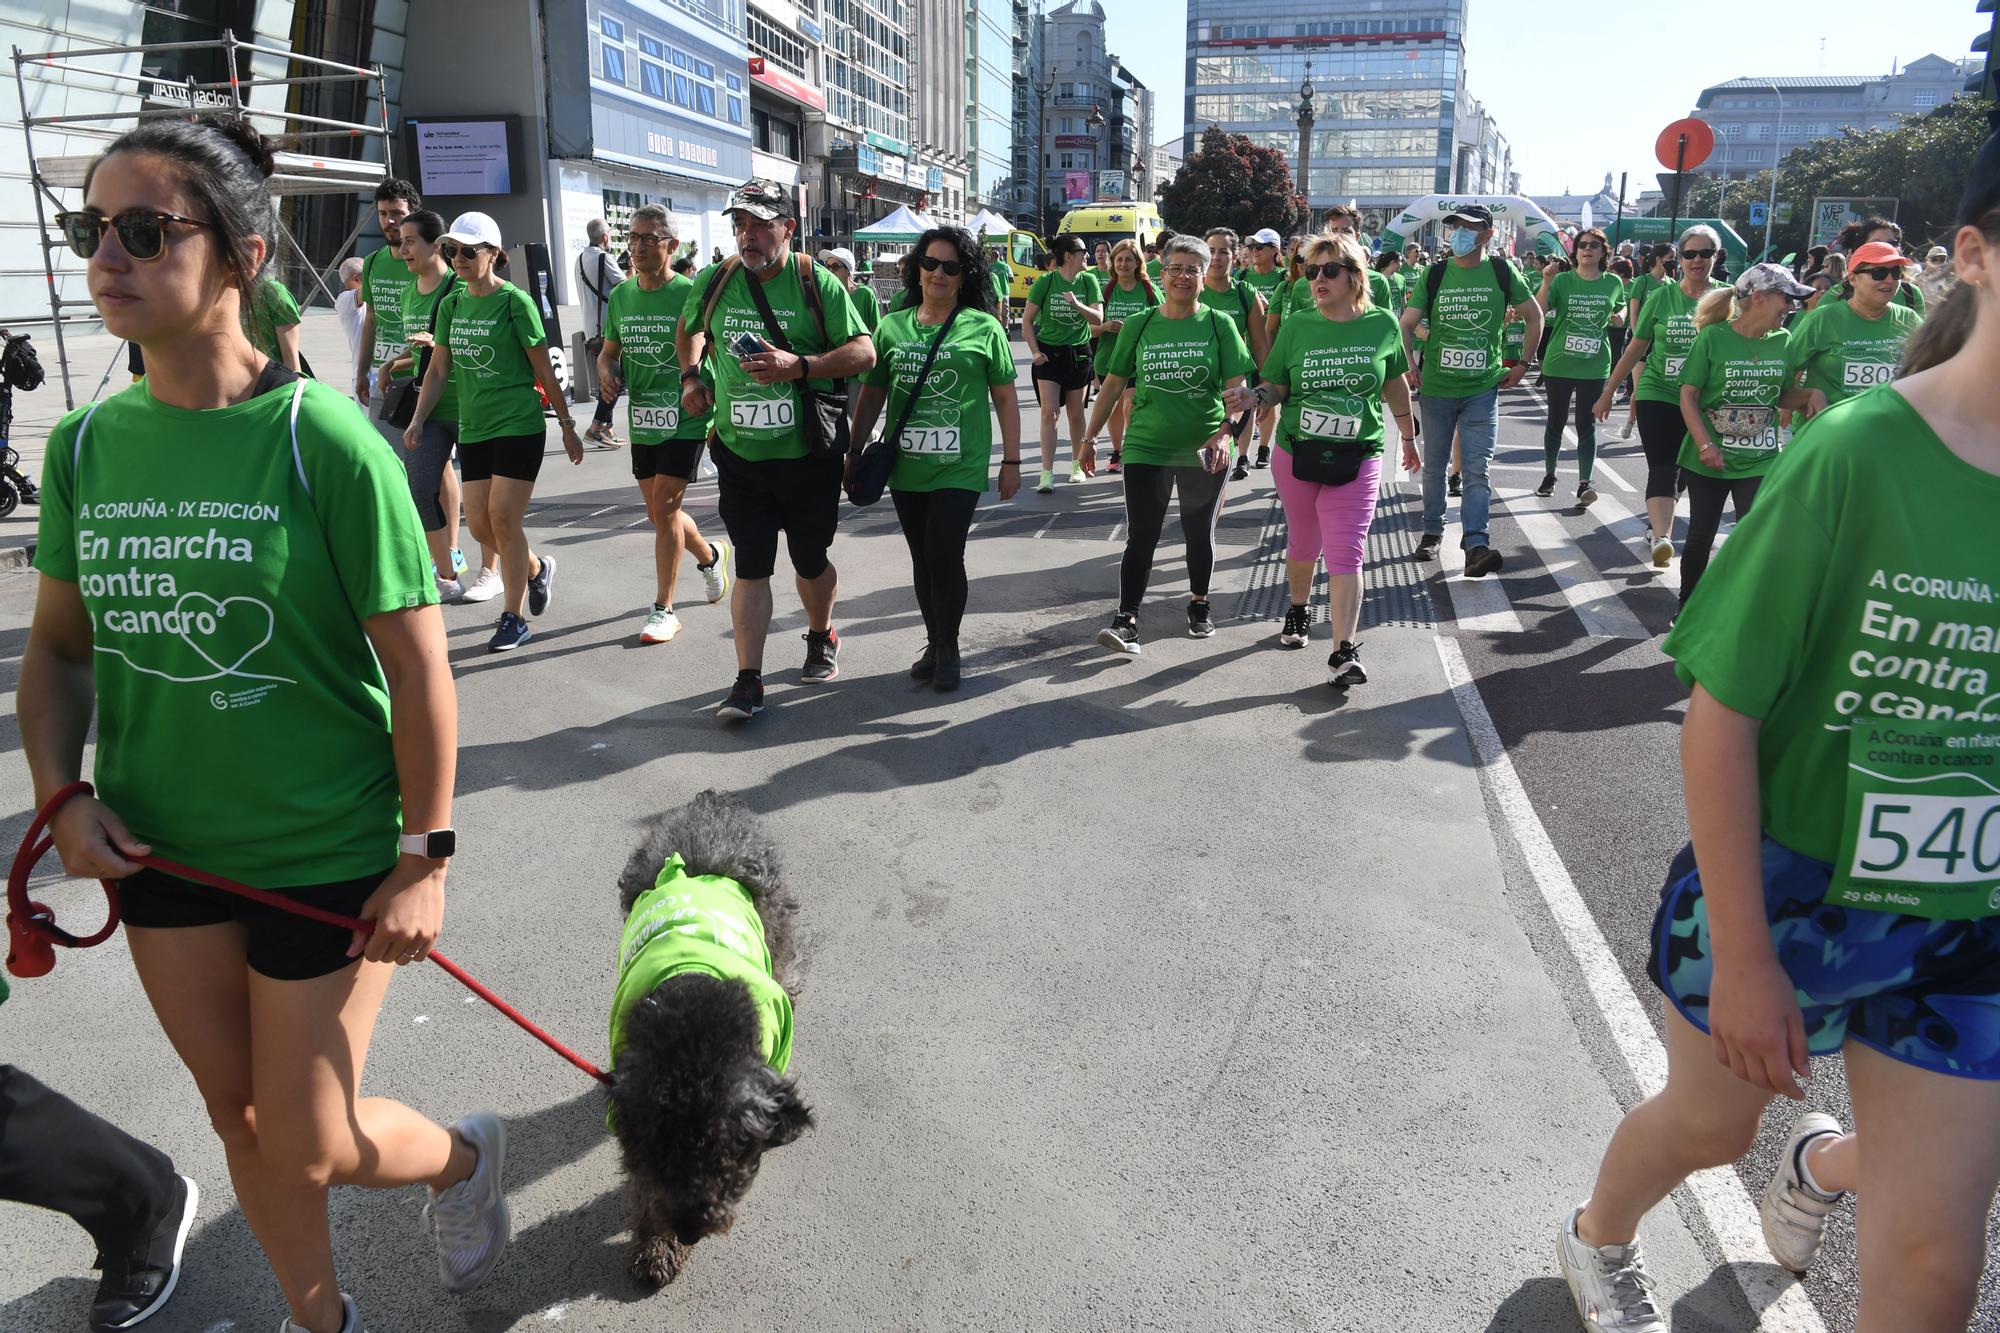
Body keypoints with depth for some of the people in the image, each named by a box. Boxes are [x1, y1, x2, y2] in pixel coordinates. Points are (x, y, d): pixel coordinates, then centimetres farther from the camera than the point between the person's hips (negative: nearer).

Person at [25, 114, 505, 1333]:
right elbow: (59, 644, 9)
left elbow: (418, 661, -16)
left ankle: (466, 1158, 40)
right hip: (160, 850, 6)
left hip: (327, 852, -5)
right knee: (240, 1117, 20)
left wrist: (426, 856, -14)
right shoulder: (87, 443, -2)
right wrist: (63, 794, -5)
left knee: (308, 1150, 6)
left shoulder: (321, 437, -18)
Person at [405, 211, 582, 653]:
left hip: (518, 425, -6)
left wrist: (567, 425, -2)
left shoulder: (514, 301, -8)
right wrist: (418, 419, 3)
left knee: (503, 518, -9)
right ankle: (537, 569, 33)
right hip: (473, 429, 6)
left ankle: (514, 618, 2)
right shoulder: (451, 304, 9)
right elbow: (438, 370, 13)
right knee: (479, 524, 5)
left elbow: (544, 370, -5)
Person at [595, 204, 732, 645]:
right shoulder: (621, 295, 8)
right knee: (660, 511, 15)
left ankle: (664, 609, 1)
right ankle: (710, 555, 44)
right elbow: (608, 350, 18)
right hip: (642, 420, 6)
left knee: (664, 507, -10)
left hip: (685, 419, -6)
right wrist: (606, 371, -4)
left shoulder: (690, 293, -9)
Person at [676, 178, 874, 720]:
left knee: (811, 560, 13)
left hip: (808, 455, -2)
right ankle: (748, 681, 4)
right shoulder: (714, 282, 3)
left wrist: (799, 366, -23)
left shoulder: (817, 283, -8)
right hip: (740, 454, 2)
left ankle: (821, 637, 41)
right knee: (751, 567, 0)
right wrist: (691, 376, 7)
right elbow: (689, 330, 24)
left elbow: (864, 352, -11)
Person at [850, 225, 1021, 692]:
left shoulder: (983, 328, -1)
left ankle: (948, 650, 12)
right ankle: (934, 644, 27)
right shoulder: (892, 327, 8)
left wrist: (1012, 461, 1)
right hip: (906, 469, 4)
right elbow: (872, 395, 13)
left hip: (959, 469, -3)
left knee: (944, 558, -8)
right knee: (922, 560, 11)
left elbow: (1005, 397, 2)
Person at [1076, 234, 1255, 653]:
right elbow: (1114, 384, 9)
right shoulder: (1139, 325, 4)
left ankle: (1199, 604, 33)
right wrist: (1089, 438, 7)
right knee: (1140, 537, -6)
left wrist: (1224, 434, -17)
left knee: (1199, 534, 14)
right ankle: (1126, 620, -5)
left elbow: (1238, 390, -2)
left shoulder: (1219, 325, 0)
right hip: (1146, 447, 0)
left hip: (1204, 450, 0)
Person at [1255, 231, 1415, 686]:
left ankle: (1344, 652, -9)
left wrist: (1408, 437, 21)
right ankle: (1298, 612, 43)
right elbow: (1276, 388, 3)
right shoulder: (1297, 327, -2)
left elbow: (1395, 383, 13)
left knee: (1346, 554, -9)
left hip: (1357, 459, -1)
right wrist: (1253, 397, -19)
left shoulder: (1383, 324, -1)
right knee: (1303, 544, 16)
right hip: (1296, 454, 2)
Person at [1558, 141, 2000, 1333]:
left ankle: (1824, 1162, 47)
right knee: (1709, 1124, 21)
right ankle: (1599, 1237, 54)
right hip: (1785, 886, -4)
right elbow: (1721, 713, -18)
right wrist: (1742, 957, -15)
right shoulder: (1858, 452, -21)